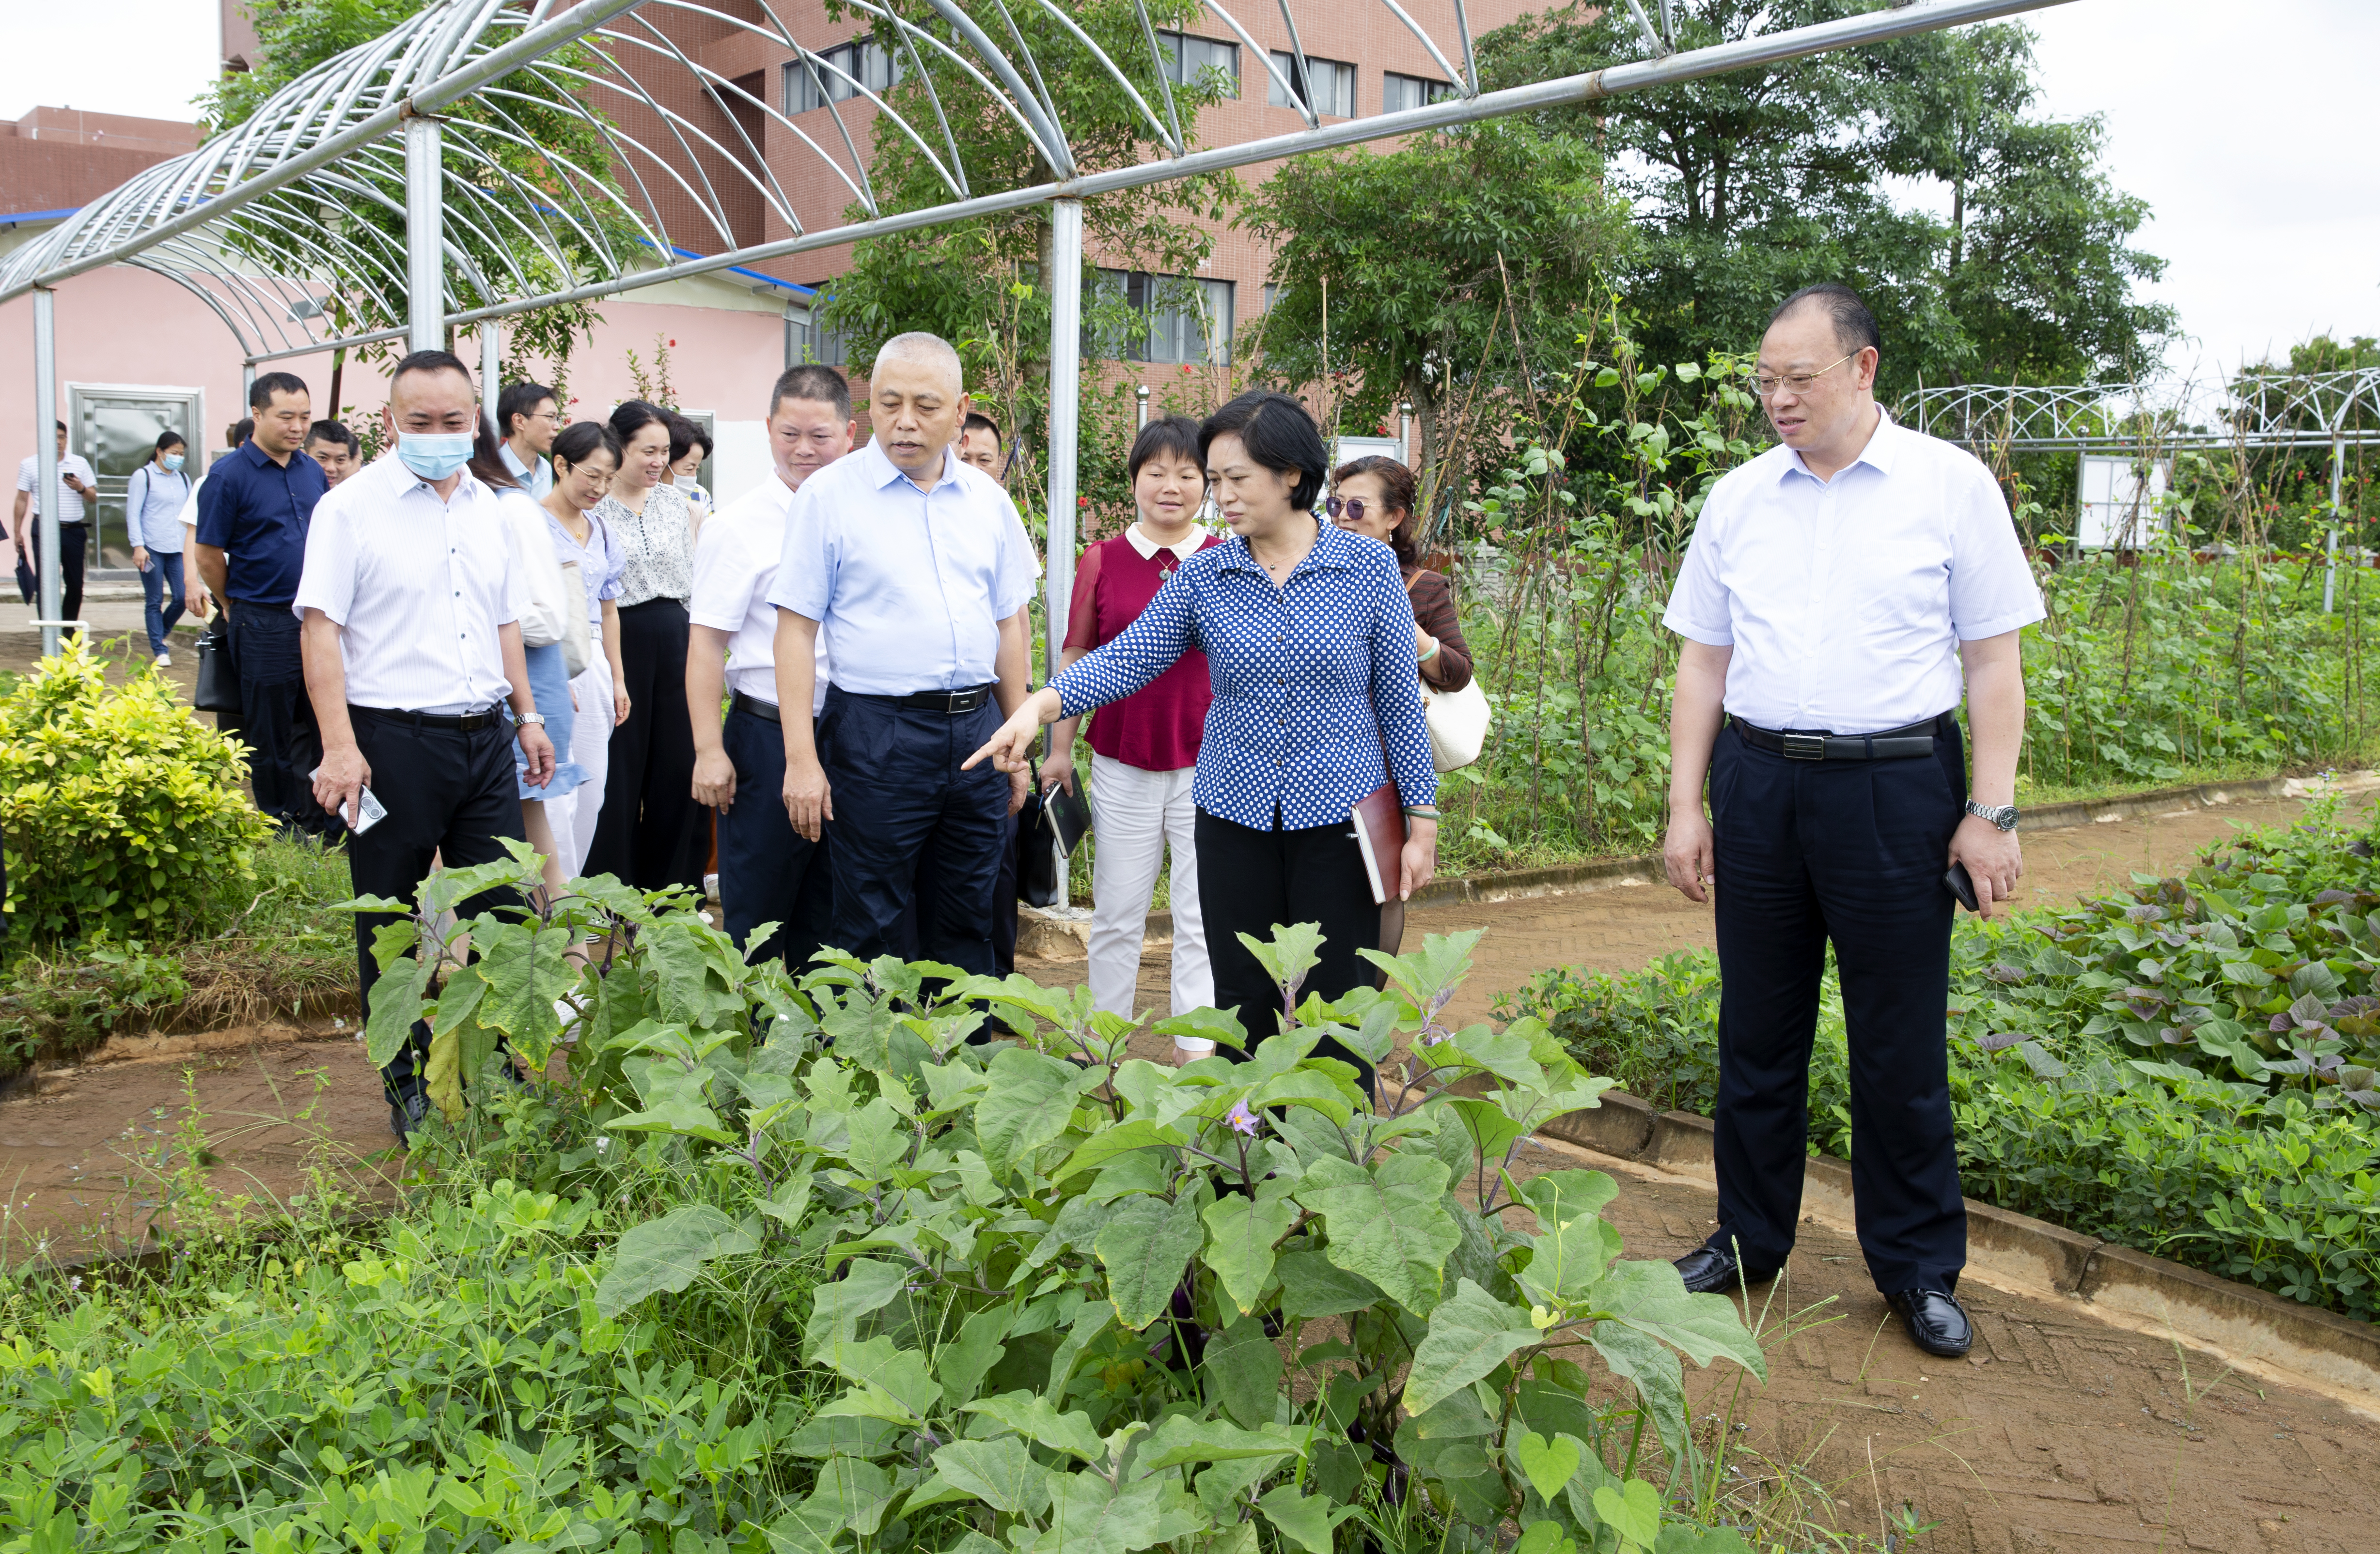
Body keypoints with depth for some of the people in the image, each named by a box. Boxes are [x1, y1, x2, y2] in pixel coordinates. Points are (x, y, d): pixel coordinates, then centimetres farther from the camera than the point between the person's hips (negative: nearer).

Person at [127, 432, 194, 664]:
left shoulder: (183, 478, 14)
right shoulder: (143, 476, -1)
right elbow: (133, 514, -4)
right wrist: (138, 546, -13)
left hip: (178, 549, 5)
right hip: (152, 549, -5)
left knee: (183, 597, -2)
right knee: (154, 601, 0)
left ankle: (162, 633, 25)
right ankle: (160, 651, 7)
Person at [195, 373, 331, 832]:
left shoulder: (313, 471, 8)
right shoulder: (229, 475, -10)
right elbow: (209, 556, -5)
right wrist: (237, 606, 5)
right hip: (264, 625, -5)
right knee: (269, 733, 6)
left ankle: (316, 819, 21)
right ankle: (278, 827, 17)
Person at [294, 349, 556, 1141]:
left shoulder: (487, 508, 12)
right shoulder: (352, 507, -6)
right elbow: (321, 629, -11)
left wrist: (527, 716, 16)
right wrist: (340, 747, -18)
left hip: (485, 740, 5)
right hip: (394, 741, -5)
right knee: (393, 926, 7)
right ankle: (407, 1083, 20)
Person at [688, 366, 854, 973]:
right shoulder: (739, 526, -4)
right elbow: (707, 642, -6)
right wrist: (710, 750, -12)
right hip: (769, 736, -4)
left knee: (830, 919, 14)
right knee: (757, 916, 4)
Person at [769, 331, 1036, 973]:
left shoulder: (988, 499, 10)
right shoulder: (829, 494, -3)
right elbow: (796, 630, -5)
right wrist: (802, 757, -11)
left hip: (976, 727, 4)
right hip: (878, 733, -4)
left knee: (966, 921, 13)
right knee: (870, 927, 2)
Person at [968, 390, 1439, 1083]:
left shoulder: (1369, 568, -3)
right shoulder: (1205, 576, 3)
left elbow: (1399, 699, 0)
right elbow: (1128, 656, -6)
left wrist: (1421, 822, -1)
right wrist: (1040, 705, -23)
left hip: (1339, 817, -2)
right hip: (1235, 815, 3)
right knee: (1243, 1007, 9)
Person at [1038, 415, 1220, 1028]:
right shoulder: (1103, 561, 3)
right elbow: (1076, 659, 8)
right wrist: (1059, 749, 8)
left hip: (1209, 763, -1)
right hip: (1123, 763, 1)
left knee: (1202, 916, 5)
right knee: (1117, 913, 10)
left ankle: (1197, 1050, 15)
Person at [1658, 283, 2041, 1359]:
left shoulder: (1951, 486, -2)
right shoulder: (1736, 500, 7)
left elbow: (1992, 662, -2)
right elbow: (1703, 661, 11)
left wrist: (1993, 813, -7)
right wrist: (1686, 807, 6)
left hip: (1896, 786, -3)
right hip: (1758, 781, 3)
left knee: (1900, 1044, 5)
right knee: (1756, 1030, 12)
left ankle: (1920, 1268, 21)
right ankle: (1748, 1239, 27)